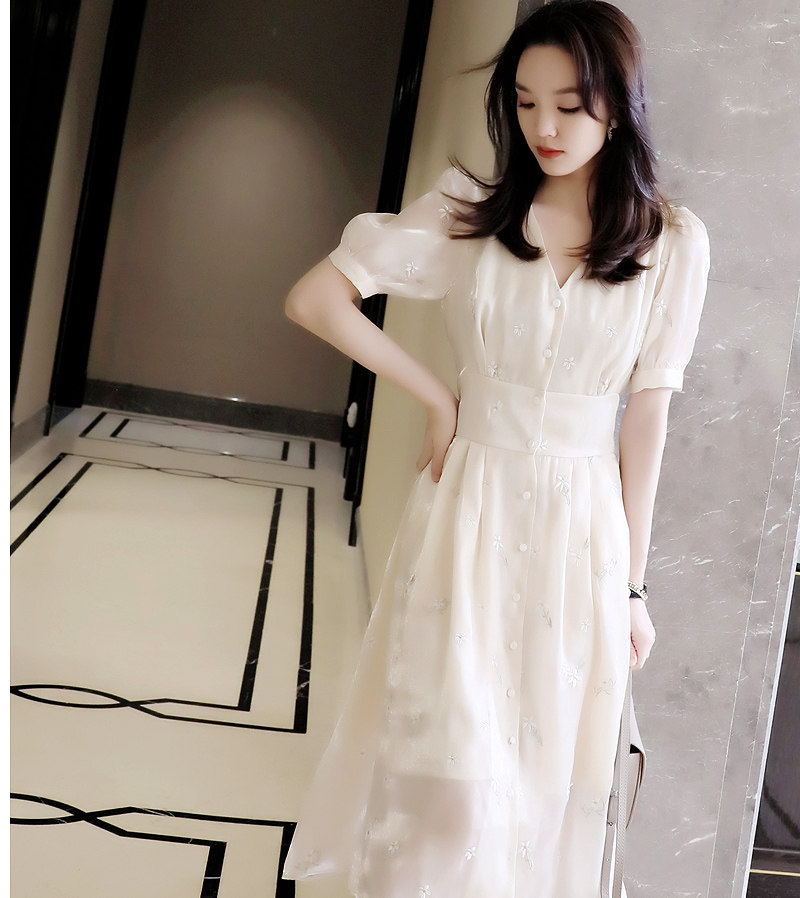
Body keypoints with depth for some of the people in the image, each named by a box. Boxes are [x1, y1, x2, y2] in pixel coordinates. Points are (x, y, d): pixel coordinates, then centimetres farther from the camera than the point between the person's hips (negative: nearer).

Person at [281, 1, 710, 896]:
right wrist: (436, 398, -5)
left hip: (581, 526, 1)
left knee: (544, 771, 13)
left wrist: (633, 583, 3)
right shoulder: (469, 210, -3)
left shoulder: (672, 243, -2)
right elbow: (312, 299, -4)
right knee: (449, 766, 3)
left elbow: (647, 415, 0)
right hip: (470, 509, 0)